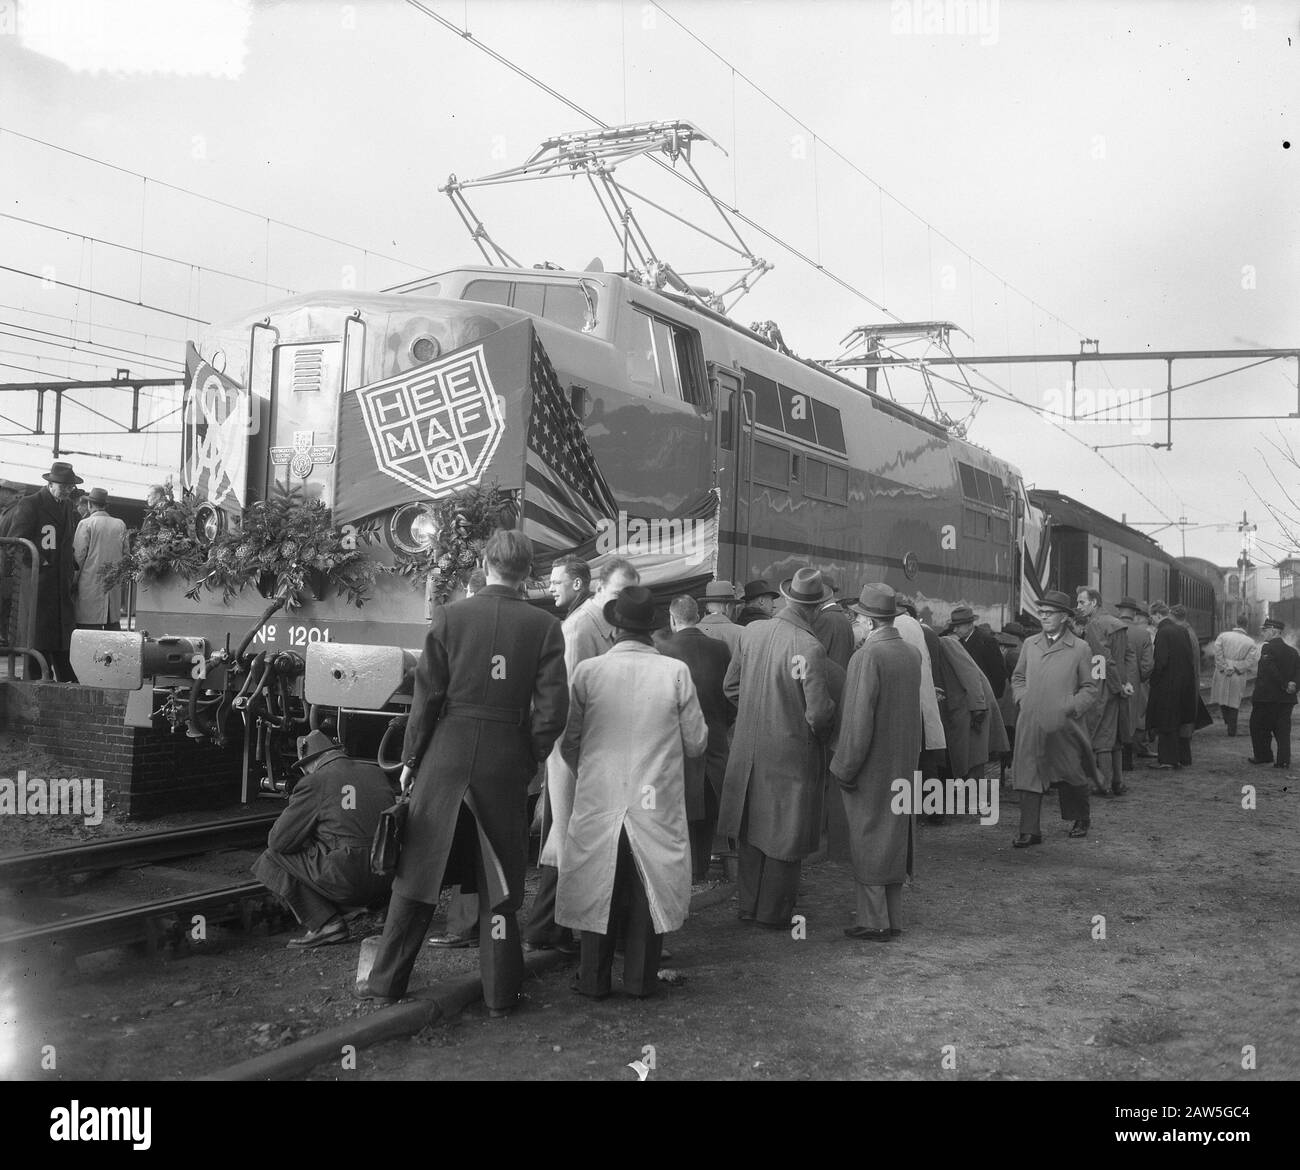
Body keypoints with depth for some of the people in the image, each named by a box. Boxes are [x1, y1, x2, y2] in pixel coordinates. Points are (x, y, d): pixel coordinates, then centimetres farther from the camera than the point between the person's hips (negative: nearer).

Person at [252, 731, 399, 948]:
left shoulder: (314, 783, -4)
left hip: (347, 883, -7)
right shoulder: (377, 773, 12)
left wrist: (290, 806, 18)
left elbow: (278, 842, -2)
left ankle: (326, 924, -3)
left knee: (272, 859, 6)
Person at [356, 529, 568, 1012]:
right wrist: (529, 759, 8)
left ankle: (387, 981, 21)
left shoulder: (449, 616, -5)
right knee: (498, 879, 11)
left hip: (446, 754, 0)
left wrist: (411, 758, 6)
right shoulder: (545, 627, -4)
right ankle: (499, 991, 19)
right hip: (506, 764, 0)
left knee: (419, 870, 12)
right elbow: (552, 708, -6)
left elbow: (427, 695, -4)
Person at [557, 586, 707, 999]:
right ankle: (640, 979, 22)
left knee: (599, 888, 13)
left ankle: (594, 980, 22)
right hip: (658, 805, 0)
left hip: (598, 801, 0)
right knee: (647, 891, 13)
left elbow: (569, 743, 0)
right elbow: (696, 743, -1)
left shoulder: (588, 671, -8)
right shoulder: (676, 672, -8)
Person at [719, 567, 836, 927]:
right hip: (791, 753, -5)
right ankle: (773, 912, 20)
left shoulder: (752, 631, -3)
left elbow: (731, 686, 6)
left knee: (752, 831, 18)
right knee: (784, 836, 9)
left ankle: (748, 906, 29)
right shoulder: (810, 648, -21)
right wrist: (819, 734, 1)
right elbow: (819, 712, -20)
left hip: (748, 751, 6)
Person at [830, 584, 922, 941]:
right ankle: (894, 918, 24)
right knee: (895, 838, 15)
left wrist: (844, 768, -14)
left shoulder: (868, 656, -20)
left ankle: (874, 922, 10)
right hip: (904, 764, 7)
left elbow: (859, 720, -20)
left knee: (867, 841, 4)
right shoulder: (913, 654, 3)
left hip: (871, 765, -7)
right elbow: (911, 708, 10)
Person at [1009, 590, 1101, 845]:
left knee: (1071, 775, 10)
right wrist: (1023, 700, 4)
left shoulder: (1080, 648, 0)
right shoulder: (1029, 644, 10)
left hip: (1064, 725, -3)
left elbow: (1091, 686, 3)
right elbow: (1017, 678, 21)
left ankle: (1081, 819, 35)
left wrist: (1071, 707, -8)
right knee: (1028, 774, -3)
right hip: (1031, 723, 3)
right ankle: (1030, 831, 0)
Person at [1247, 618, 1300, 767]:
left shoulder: (1267, 648, -11)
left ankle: (1263, 755, 13)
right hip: (1287, 699, 6)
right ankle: (1283, 760, 4)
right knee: (1283, 729, 8)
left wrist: (1284, 685, -17)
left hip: (1266, 697, -6)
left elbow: (1271, 670, -23)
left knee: (1259, 727, 8)